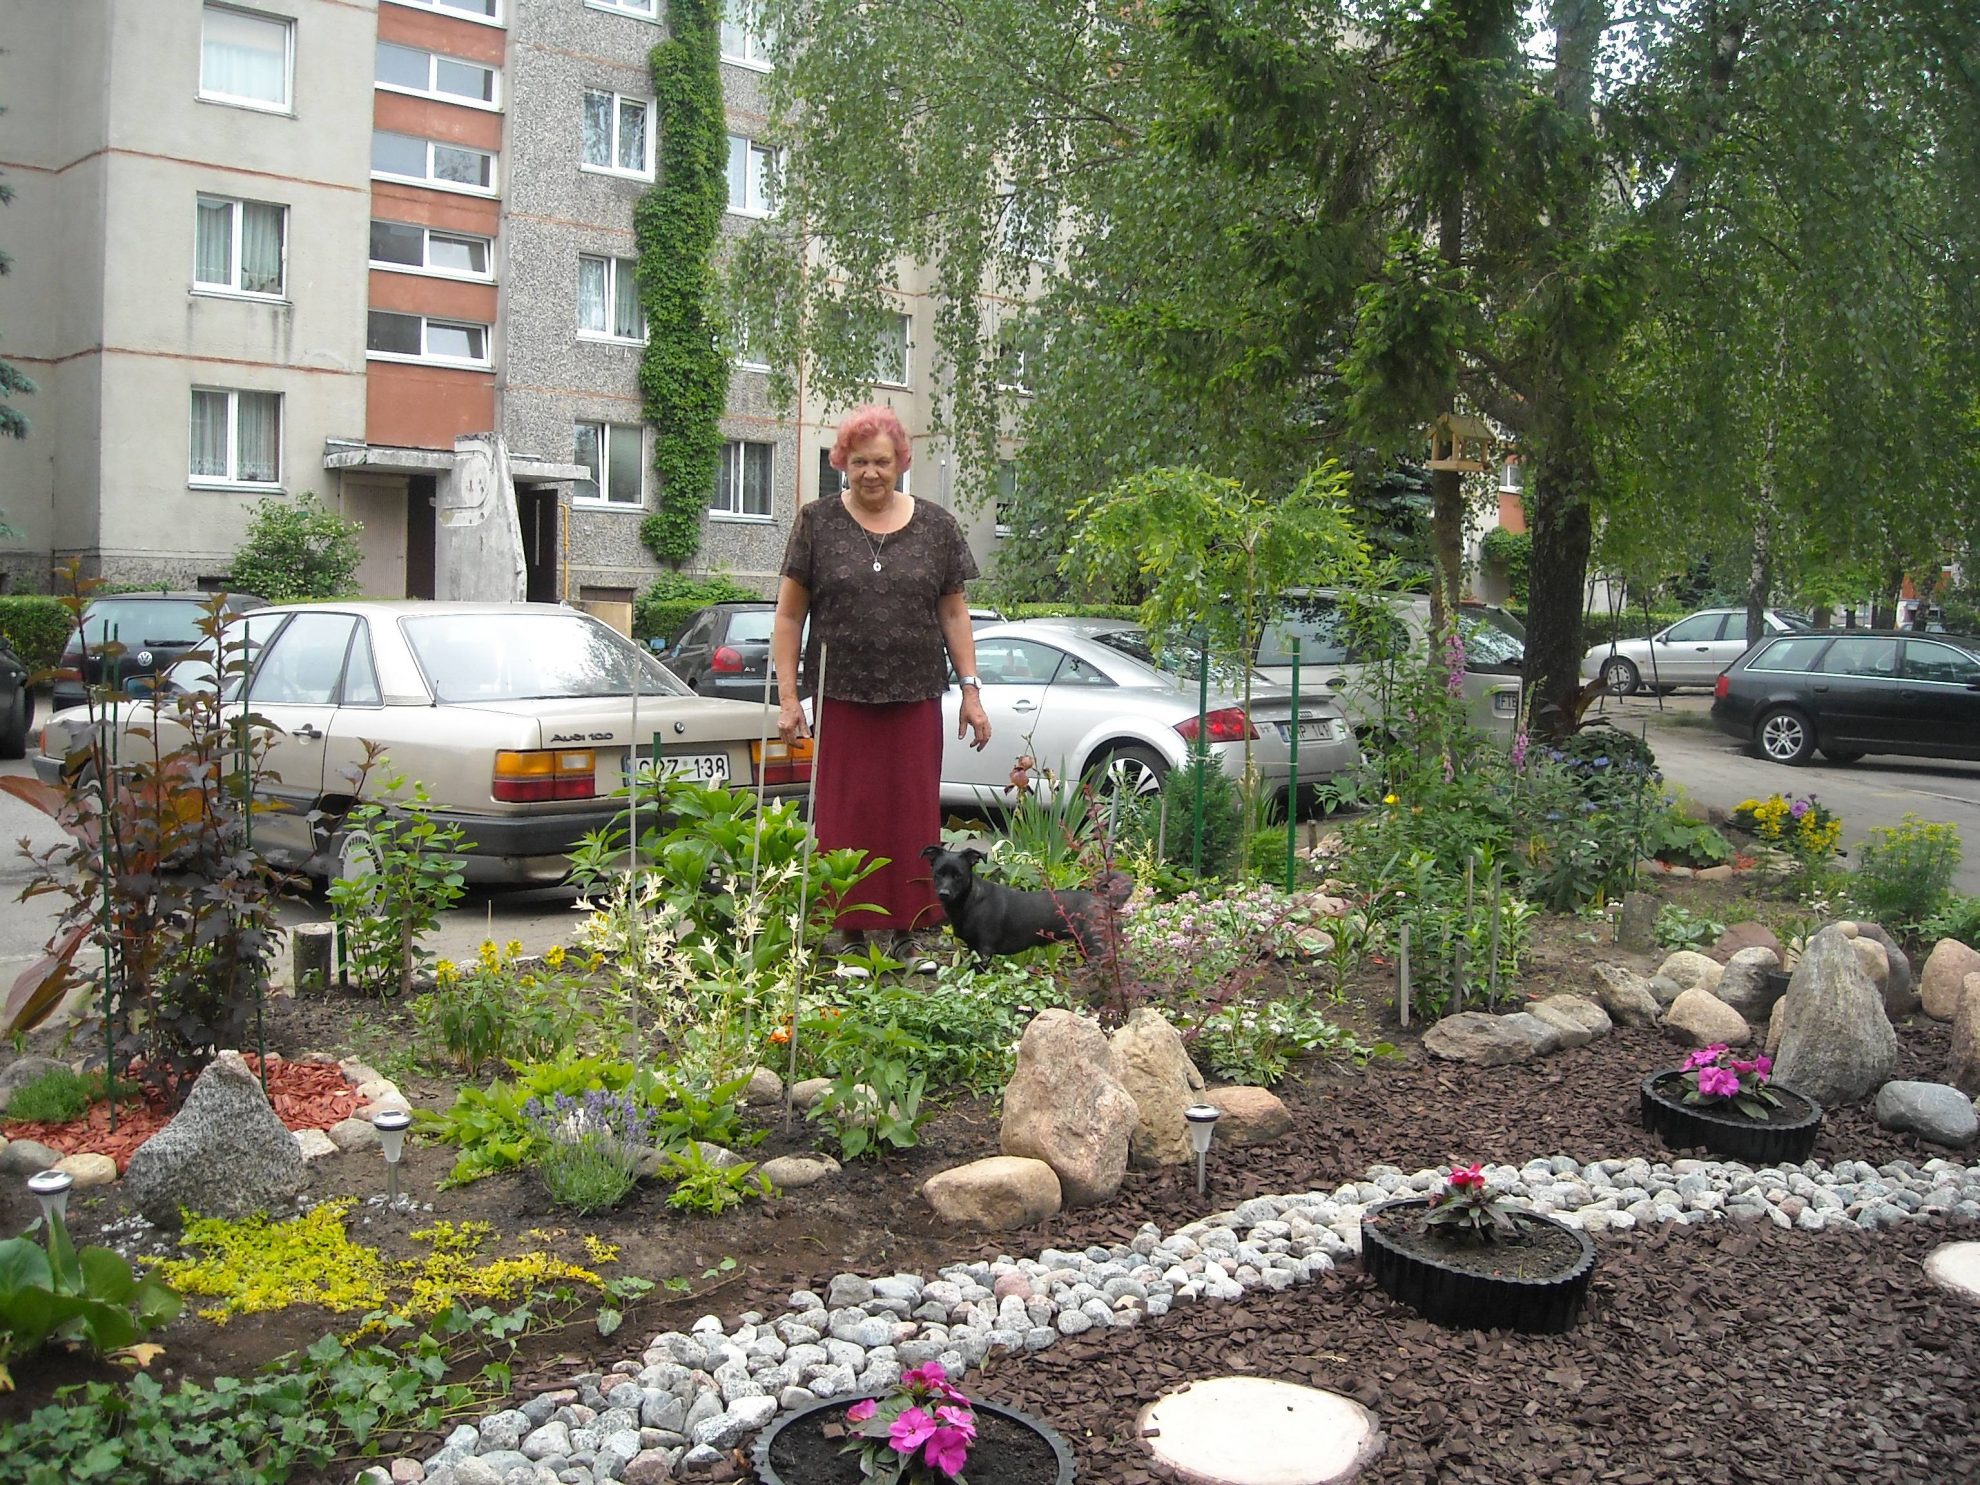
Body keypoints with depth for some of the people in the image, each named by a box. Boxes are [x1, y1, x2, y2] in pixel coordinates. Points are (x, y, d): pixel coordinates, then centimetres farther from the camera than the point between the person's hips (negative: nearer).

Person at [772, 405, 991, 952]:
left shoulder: (936, 527, 8)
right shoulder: (817, 522, 4)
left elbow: (954, 613, 10)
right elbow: (788, 615, 4)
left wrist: (971, 690, 4)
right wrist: (788, 696, -3)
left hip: (916, 700, 1)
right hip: (840, 699, -1)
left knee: (914, 816, 3)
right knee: (843, 819, 0)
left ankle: (910, 933, 11)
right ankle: (849, 932, 9)